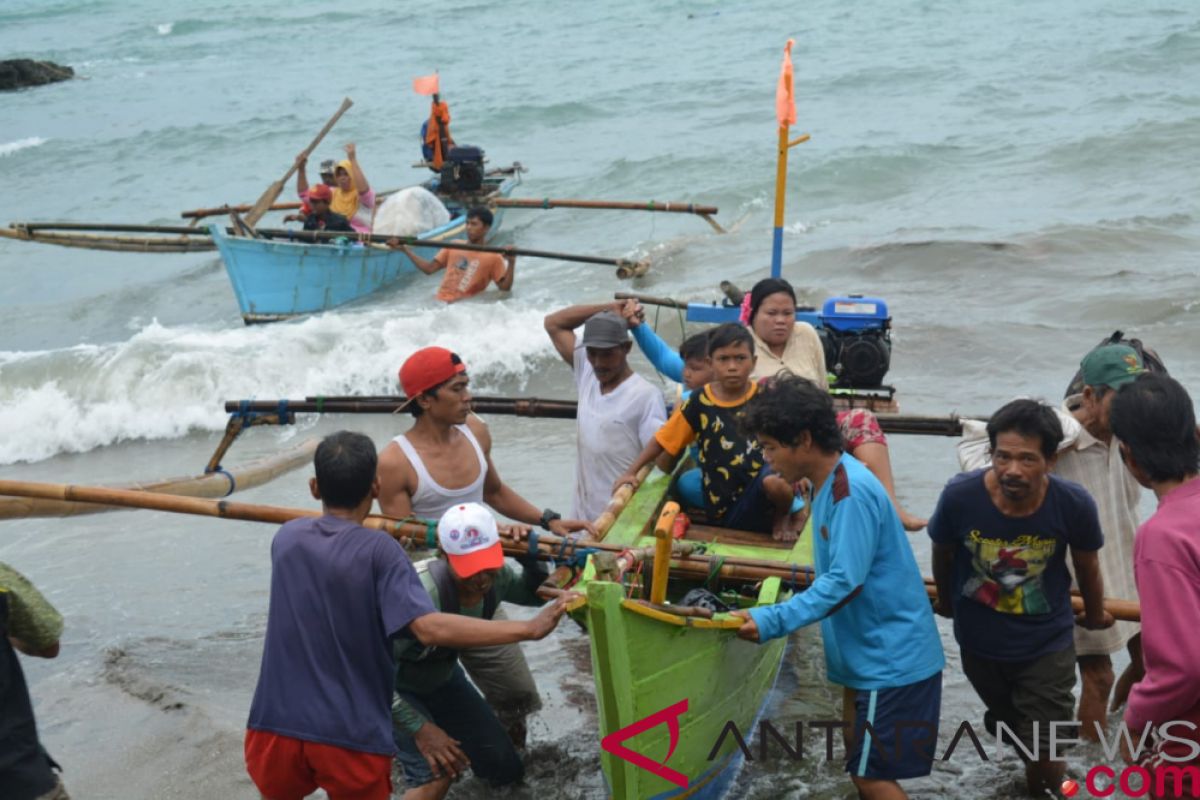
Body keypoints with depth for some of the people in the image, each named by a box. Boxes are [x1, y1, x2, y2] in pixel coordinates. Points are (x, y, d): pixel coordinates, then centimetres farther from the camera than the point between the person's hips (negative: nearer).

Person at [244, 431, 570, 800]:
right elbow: (429, 628, -24)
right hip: (352, 735, -4)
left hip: (277, 724, 4)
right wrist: (529, 628, -23)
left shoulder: (286, 538, 4)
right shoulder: (379, 551, -11)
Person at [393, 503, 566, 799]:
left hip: (442, 678, 7)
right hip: (390, 686, -7)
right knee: (437, 776, -26)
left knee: (505, 770, 7)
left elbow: (533, 594, 4)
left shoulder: (497, 575, -20)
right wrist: (420, 728, -29)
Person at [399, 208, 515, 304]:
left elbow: (505, 289, -4)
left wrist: (511, 263, -18)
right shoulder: (453, 247, 15)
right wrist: (405, 248, 10)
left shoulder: (493, 257, 2)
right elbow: (429, 268, 15)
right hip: (440, 302, 4)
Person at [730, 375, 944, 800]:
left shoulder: (850, 491, -22)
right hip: (870, 653, 10)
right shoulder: (831, 481, 8)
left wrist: (772, 621, -27)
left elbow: (845, 583, -26)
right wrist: (779, 611, 14)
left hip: (891, 660, -10)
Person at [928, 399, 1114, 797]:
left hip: (1047, 645, -1)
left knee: (1045, 763, 0)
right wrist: (946, 601, 13)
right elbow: (942, 554, -5)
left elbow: (1088, 567, -5)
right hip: (979, 641, 2)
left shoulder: (1074, 504, -28)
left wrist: (1095, 615, 14)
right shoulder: (960, 495, -29)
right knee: (1008, 725, 28)